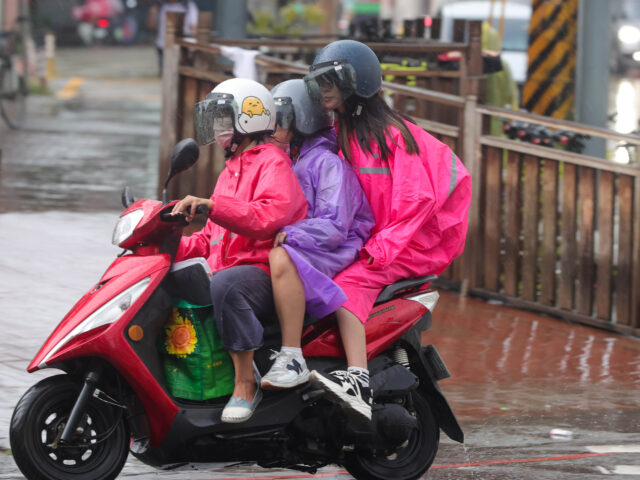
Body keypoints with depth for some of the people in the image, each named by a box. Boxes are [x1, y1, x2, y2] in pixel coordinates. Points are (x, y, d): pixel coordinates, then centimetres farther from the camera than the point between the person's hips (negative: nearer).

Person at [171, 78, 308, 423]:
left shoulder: (273, 163, -3)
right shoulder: (231, 170, 28)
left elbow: (267, 216, -24)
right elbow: (211, 239, 28)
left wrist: (210, 204, -33)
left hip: (264, 273, -10)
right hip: (226, 270, 10)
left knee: (225, 285, -40)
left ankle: (246, 384, -35)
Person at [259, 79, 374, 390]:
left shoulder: (328, 163, -9)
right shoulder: (285, 161, 19)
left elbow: (333, 227, -19)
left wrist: (286, 235, -26)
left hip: (334, 252, -10)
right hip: (299, 247, 10)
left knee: (281, 258, -39)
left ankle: (292, 359, -40)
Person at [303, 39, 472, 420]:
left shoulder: (389, 132, -15)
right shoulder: (345, 132, 12)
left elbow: (417, 197, -21)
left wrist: (381, 249, -24)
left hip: (421, 240, -9)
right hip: (381, 237, 9)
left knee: (349, 283, -29)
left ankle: (358, 383, -43)